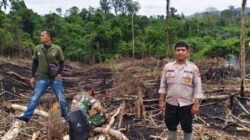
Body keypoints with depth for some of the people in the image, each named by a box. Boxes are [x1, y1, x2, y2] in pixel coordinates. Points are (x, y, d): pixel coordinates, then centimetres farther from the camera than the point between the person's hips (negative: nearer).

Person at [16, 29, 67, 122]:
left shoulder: (57, 49, -8)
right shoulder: (37, 48, -2)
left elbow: (61, 62, 3)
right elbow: (35, 63, 6)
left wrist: (59, 73, -11)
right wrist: (32, 76, 4)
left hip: (55, 78, -1)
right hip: (42, 78, 1)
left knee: (61, 98, 7)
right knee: (34, 98, -1)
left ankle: (65, 115, 25)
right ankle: (26, 116, 6)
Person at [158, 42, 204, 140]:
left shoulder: (193, 68, -6)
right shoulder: (168, 67, 0)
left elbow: (197, 87, -6)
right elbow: (163, 85, 5)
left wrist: (196, 104, -10)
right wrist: (161, 100, 1)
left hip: (187, 104, -2)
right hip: (170, 103, 2)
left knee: (187, 127, 11)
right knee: (171, 126, 15)